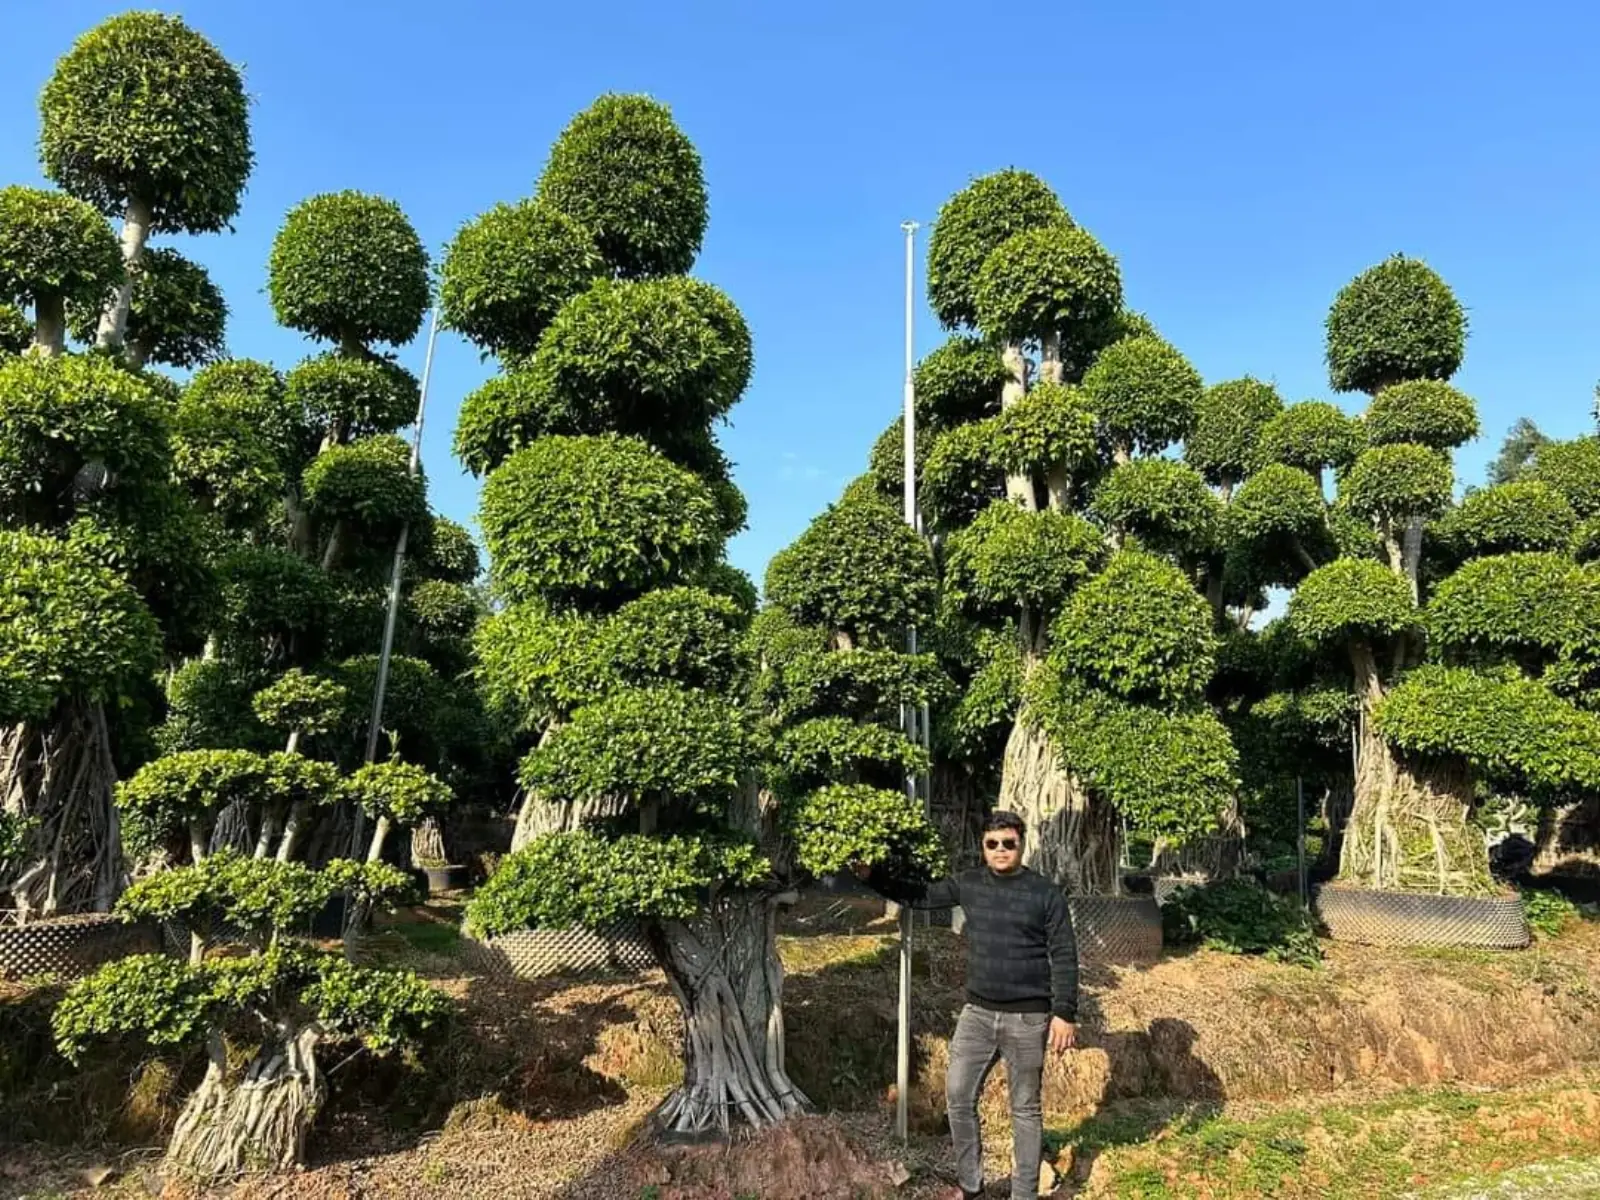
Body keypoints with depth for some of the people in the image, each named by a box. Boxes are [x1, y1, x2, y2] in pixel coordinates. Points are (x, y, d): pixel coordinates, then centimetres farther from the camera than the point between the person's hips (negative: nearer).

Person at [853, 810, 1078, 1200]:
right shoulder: (968, 884, 1)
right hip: (977, 1012, 4)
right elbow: (919, 896, 10)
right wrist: (872, 876, 1)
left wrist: (1065, 1014, -11)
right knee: (959, 1095, 9)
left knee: (1025, 1108, 9)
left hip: (1027, 1017, -4)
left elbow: (1064, 957, -6)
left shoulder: (1046, 894, -8)